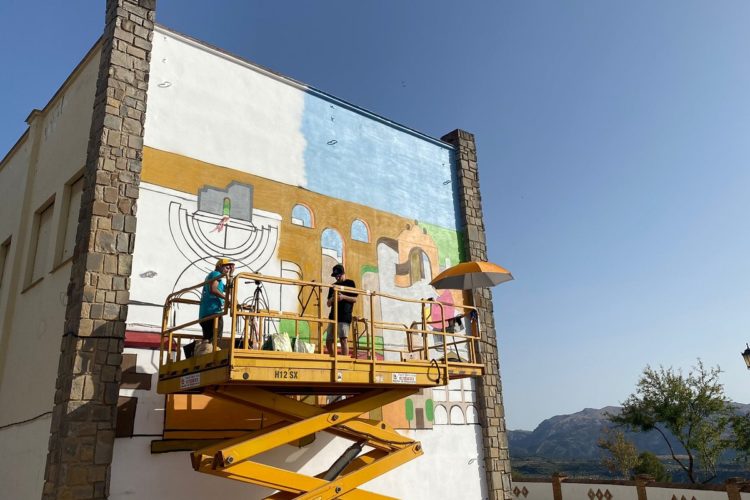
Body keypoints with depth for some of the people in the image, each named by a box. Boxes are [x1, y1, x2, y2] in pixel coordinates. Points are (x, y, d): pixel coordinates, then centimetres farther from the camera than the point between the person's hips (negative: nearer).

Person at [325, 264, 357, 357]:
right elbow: (328, 304, 18)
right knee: (329, 340, 3)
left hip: (345, 316, -5)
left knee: (343, 339, -15)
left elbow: (355, 299, 1)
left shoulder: (350, 283, 8)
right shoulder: (333, 286, 19)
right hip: (333, 316, 5)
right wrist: (332, 299, -4)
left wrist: (343, 297, -15)